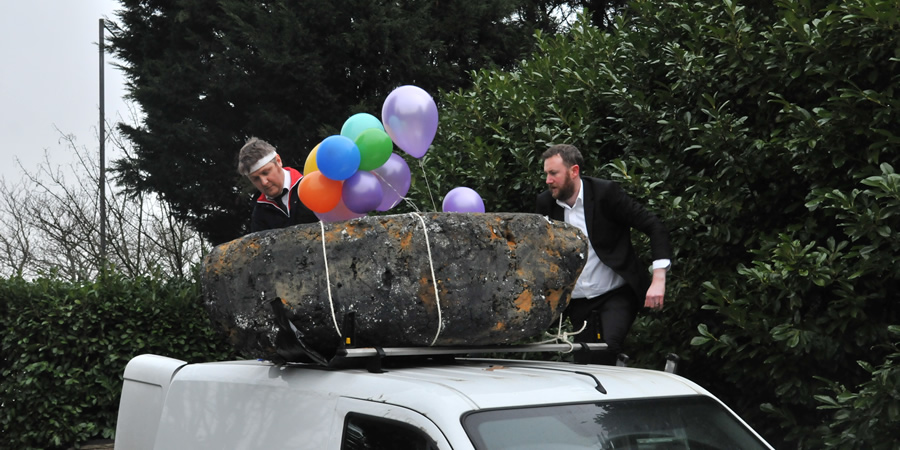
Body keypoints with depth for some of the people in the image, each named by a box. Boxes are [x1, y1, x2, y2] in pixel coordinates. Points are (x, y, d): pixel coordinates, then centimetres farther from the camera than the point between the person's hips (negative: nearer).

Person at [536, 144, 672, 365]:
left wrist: (658, 280, -19)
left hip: (617, 296, -4)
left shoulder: (606, 193, -11)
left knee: (608, 345, -27)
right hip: (578, 303, 4)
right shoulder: (545, 203, 2)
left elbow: (655, 228, -10)